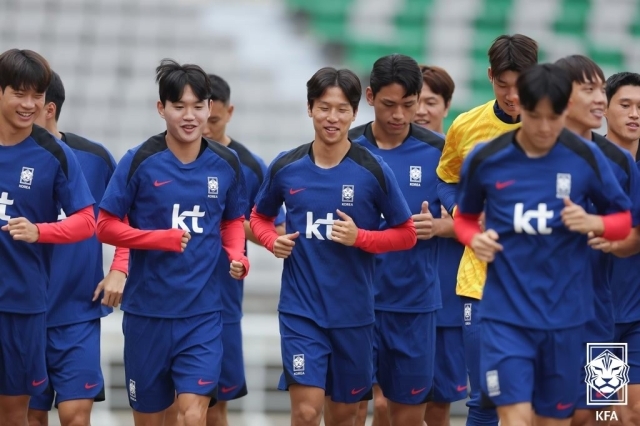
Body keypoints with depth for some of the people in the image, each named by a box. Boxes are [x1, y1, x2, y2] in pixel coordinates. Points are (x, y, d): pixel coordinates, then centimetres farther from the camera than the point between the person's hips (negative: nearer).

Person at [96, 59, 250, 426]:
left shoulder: (227, 165, 0)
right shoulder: (140, 162, -9)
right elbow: (106, 227, -6)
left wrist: (237, 257, -6)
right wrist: (160, 238, -20)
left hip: (202, 312, 1)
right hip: (147, 310, 0)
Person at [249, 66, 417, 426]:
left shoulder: (373, 170, -6)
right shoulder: (286, 168, -1)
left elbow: (406, 234, 0)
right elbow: (260, 217, 17)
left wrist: (360, 237, -16)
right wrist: (273, 240, -5)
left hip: (354, 313, 0)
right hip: (301, 310, 0)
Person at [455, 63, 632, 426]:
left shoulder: (586, 158, -4)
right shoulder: (485, 159, -4)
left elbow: (624, 220, 7)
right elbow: (465, 217, 13)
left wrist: (594, 222, -15)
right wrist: (475, 239, -10)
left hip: (564, 314, 1)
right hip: (506, 314, -1)